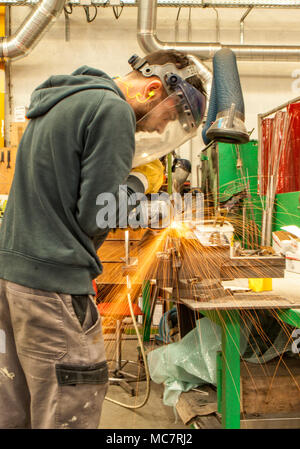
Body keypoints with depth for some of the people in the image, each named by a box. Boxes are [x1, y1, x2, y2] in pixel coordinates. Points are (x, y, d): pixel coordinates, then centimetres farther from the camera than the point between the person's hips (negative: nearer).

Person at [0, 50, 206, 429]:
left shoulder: (57, 102, 19)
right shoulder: (112, 110, -12)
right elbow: (97, 215, -17)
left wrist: (130, 172, 15)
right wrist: (139, 181, 1)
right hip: (54, 280, -10)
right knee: (69, 413, 1)